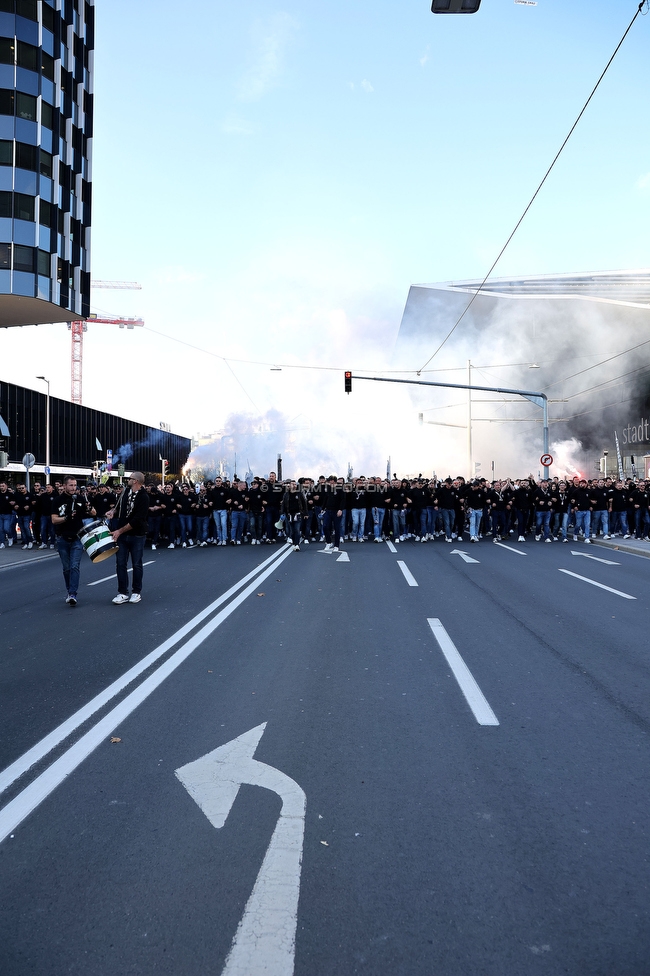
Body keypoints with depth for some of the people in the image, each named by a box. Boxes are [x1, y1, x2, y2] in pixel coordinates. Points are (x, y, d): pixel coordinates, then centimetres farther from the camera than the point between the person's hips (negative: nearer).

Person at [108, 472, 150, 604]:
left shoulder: (143, 498, -14)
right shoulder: (125, 492, 5)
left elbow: (137, 520, -20)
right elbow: (119, 506, 23)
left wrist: (120, 531, -18)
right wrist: (113, 512, -1)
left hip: (137, 536, -5)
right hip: (121, 535, 5)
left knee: (137, 564, 5)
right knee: (120, 564, 2)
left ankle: (137, 592, 16)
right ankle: (123, 593, 8)